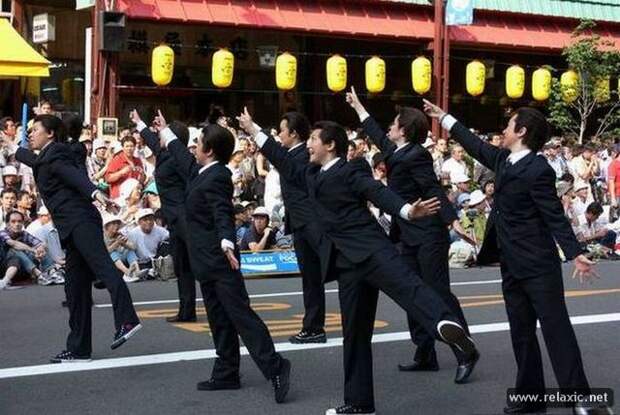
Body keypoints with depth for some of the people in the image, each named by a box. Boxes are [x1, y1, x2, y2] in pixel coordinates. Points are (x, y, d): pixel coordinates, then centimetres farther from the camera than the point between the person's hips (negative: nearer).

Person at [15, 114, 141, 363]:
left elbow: (75, 175, -19)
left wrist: (94, 193, -38)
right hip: (74, 229, 9)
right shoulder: (45, 158, 27)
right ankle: (78, 348, 9)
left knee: (103, 266, -27)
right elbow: (33, 159, 52)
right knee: (75, 288, 7)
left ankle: (126, 321, -46)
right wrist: (15, 151, 72)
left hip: (80, 221, -9)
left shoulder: (56, 154, 0)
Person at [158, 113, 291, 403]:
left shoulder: (217, 177, -16)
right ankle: (226, 374, 17)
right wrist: (165, 131, 45)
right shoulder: (201, 171, 12)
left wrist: (226, 242, -46)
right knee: (219, 320, 12)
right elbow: (182, 157, 32)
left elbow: (223, 213, -29)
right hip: (207, 260, 10)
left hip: (220, 259, -10)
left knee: (240, 314, -13)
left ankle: (275, 367, -15)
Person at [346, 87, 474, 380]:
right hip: (410, 237, 9)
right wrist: (357, 106, 40)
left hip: (428, 236, -9)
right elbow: (377, 135, 29)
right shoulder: (397, 153, 12)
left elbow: (434, 190, -21)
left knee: (439, 293, -10)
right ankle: (425, 355, 14)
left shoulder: (416, 156, -14)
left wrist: (453, 220, -32)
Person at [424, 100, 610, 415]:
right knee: (521, 332, 12)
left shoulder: (538, 170, -17)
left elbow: (555, 216, -18)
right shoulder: (503, 159, 7)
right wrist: (443, 117, 29)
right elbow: (476, 146, 24)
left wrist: (575, 254, -28)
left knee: (556, 329, -8)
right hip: (512, 265, 9)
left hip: (538, 265, -9)